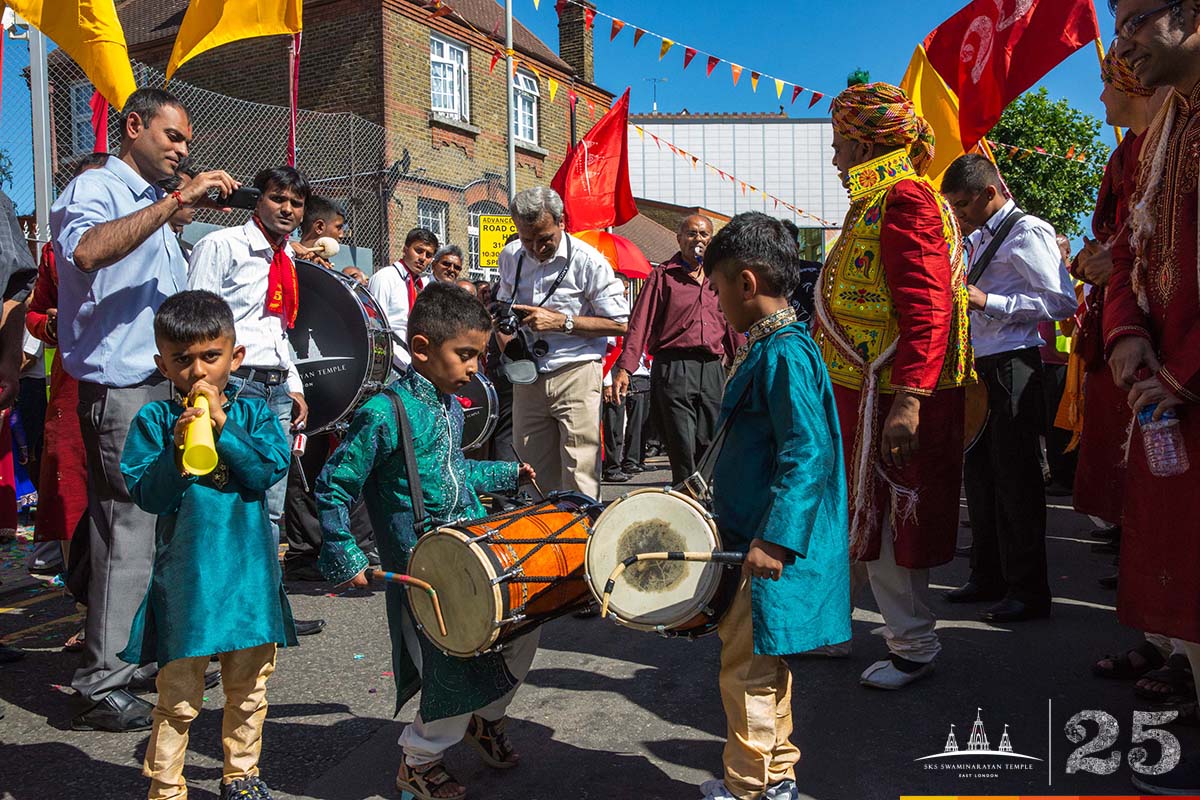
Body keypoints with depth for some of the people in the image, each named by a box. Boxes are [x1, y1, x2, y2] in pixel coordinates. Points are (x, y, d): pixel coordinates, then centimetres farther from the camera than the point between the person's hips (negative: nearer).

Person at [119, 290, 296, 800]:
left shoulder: (253, 412, 0)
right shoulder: (154, 420, -3)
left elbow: (270, 471, -13)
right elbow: (145, 495, -9)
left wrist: (223, 426, -19)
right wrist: (177, 448, -24)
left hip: (249, 573, 2)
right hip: (185, 579, -2)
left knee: (249, 690, 17)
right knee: (178, 699, 7)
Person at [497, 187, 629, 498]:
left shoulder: (587, 260, -9)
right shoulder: (510, 256, 8)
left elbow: (621, 323, -9)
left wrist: (561, 321, -14)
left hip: (575, 376, -5)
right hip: (527, 378, 5)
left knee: (580, 481, -7)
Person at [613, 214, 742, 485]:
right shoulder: (663, 276, 3)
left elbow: (731, 327, 22)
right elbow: (640, 324, -6)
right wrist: (624, 369, -16)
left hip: (713, 369, 4)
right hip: (674, 368, -4)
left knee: (711, 446, 5)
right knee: (683, 449, -5)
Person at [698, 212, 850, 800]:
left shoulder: (784, 353, -20)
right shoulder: (773, 346, 12)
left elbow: (809, 454, -26)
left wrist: (773, 539, -28)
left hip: (772, 551, -10)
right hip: (759, 537, 10)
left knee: (745, 670, 2)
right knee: (764, 667, 20)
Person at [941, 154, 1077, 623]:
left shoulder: (1028, 233, -9)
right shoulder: (979, 239, 17)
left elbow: (1063, 302, -18)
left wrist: (987, 301, -20)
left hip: (1012, 370, -9)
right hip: (980, 369, 9)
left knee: (1015, 480, -3)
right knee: (980, 477, 14)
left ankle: (1028, 592, 8)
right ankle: (988, 578, 27)